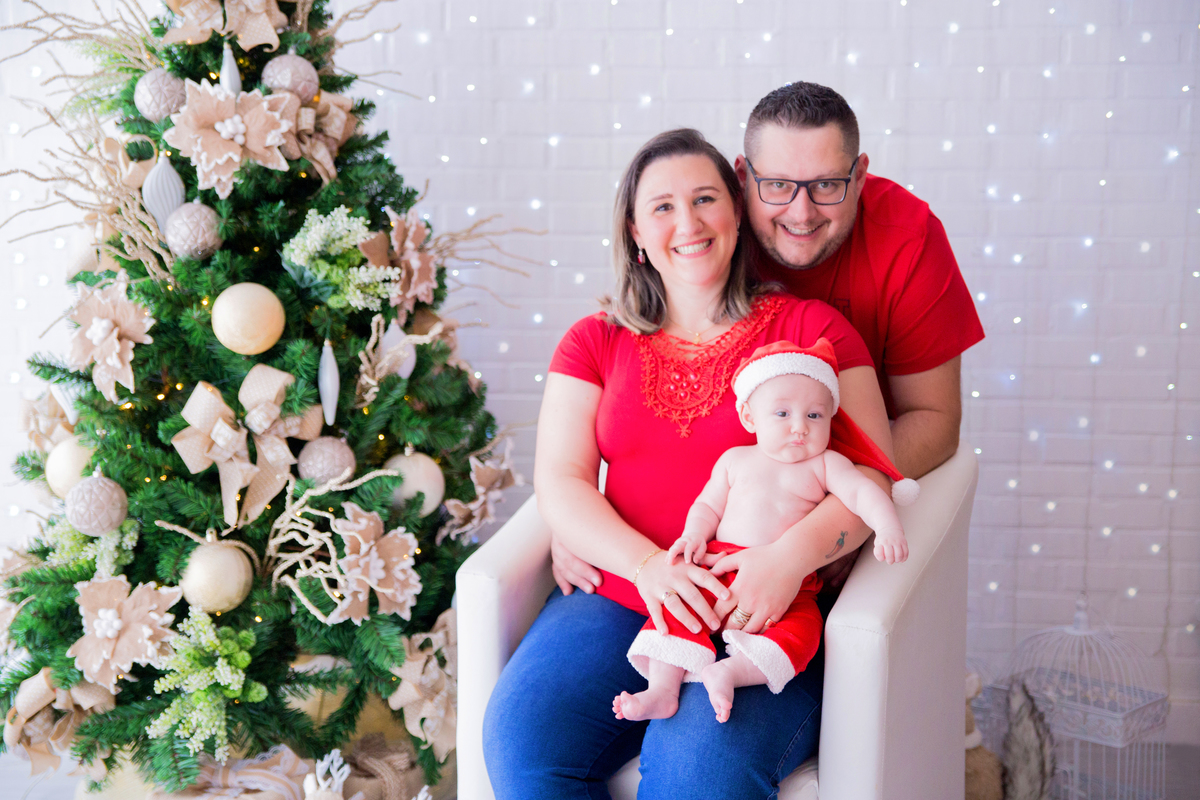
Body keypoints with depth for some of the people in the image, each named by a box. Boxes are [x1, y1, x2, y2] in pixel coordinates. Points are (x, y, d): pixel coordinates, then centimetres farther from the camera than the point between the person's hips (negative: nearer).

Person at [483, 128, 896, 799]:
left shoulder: (810, 328, 7)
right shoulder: (596, 342, 15)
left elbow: (874, 474, -1)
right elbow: (559, 481, 5)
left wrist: (791, 556, -20)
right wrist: (647, 564, -14)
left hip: (766, 618, -2)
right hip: (616, 600, 3)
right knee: (522, 736, -24)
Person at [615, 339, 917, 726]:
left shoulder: (825, 465, 8)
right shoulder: (734, 460, 17)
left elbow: (863, 492, -6)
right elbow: (708, 505, 20)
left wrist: (888, 527, -26)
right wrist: (694, 535, -3)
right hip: (721, 570, 2)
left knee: (800, 629, -29)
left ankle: (729, 671, -35)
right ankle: (662, 689, -23)